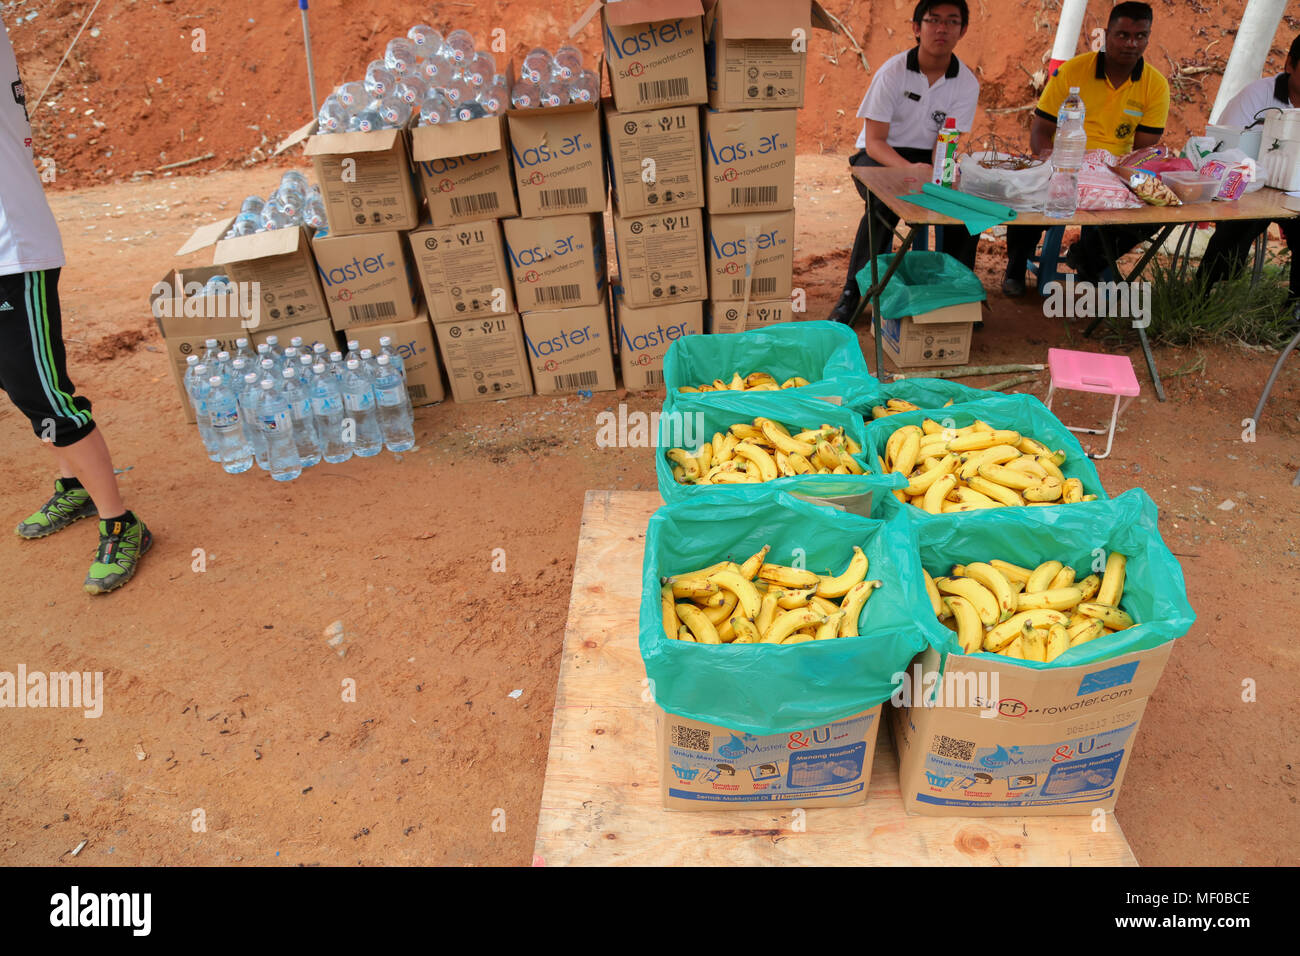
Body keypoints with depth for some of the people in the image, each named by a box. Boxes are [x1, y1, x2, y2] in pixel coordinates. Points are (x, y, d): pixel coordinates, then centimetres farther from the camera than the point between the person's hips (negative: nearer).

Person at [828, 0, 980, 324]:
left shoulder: (967, 84, -4)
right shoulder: (893, 71, -13)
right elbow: (874, 141, -17)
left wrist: (937, 170, -32)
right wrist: (909, 168, -35)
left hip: (927, 159, 3)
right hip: (880, 157, -3)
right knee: (885, 203, -35)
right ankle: (853, 294, -24)